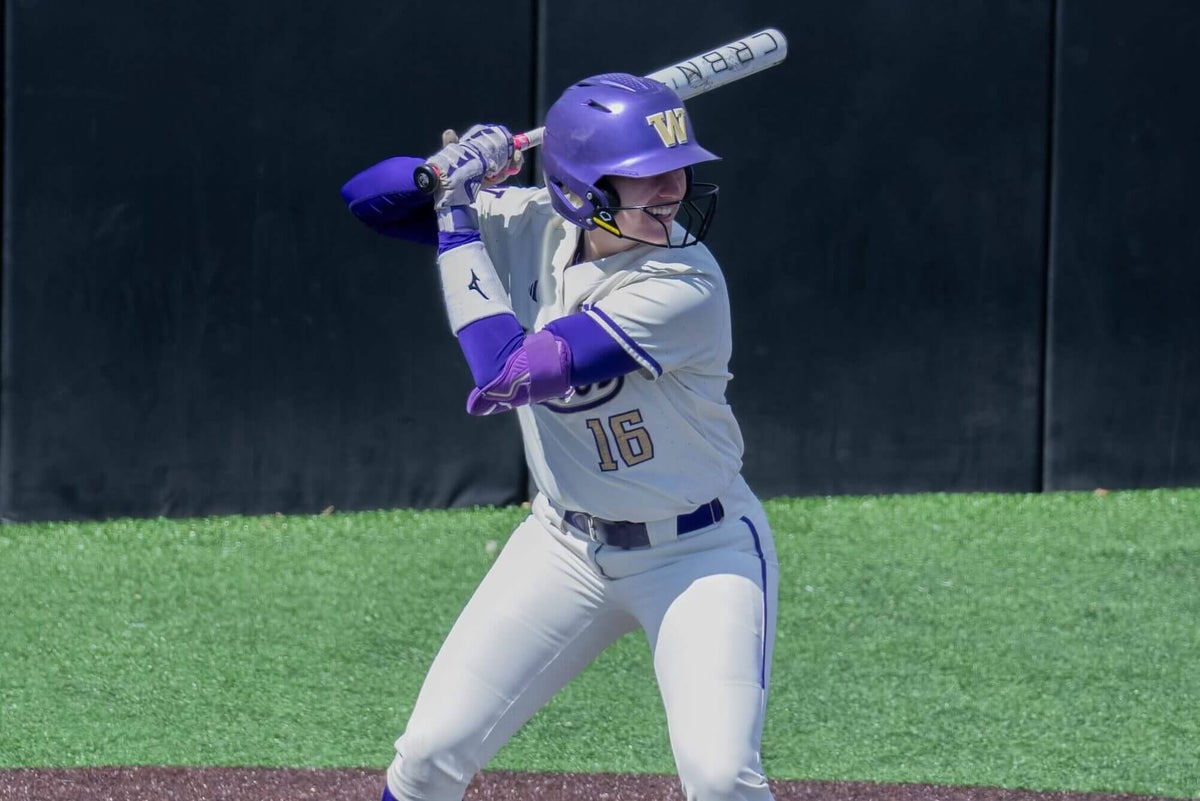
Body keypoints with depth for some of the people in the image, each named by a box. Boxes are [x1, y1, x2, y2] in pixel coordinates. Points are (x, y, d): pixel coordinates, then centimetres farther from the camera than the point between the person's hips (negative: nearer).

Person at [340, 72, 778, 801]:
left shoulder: (684, 286, -28)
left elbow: (510, 375, -33)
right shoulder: (533, 228, -9)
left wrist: (458, 222, -26)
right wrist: (448, 175, -22)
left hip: (700, 551, -5)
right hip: (567, 545, 5)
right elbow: (367, 198, 0)